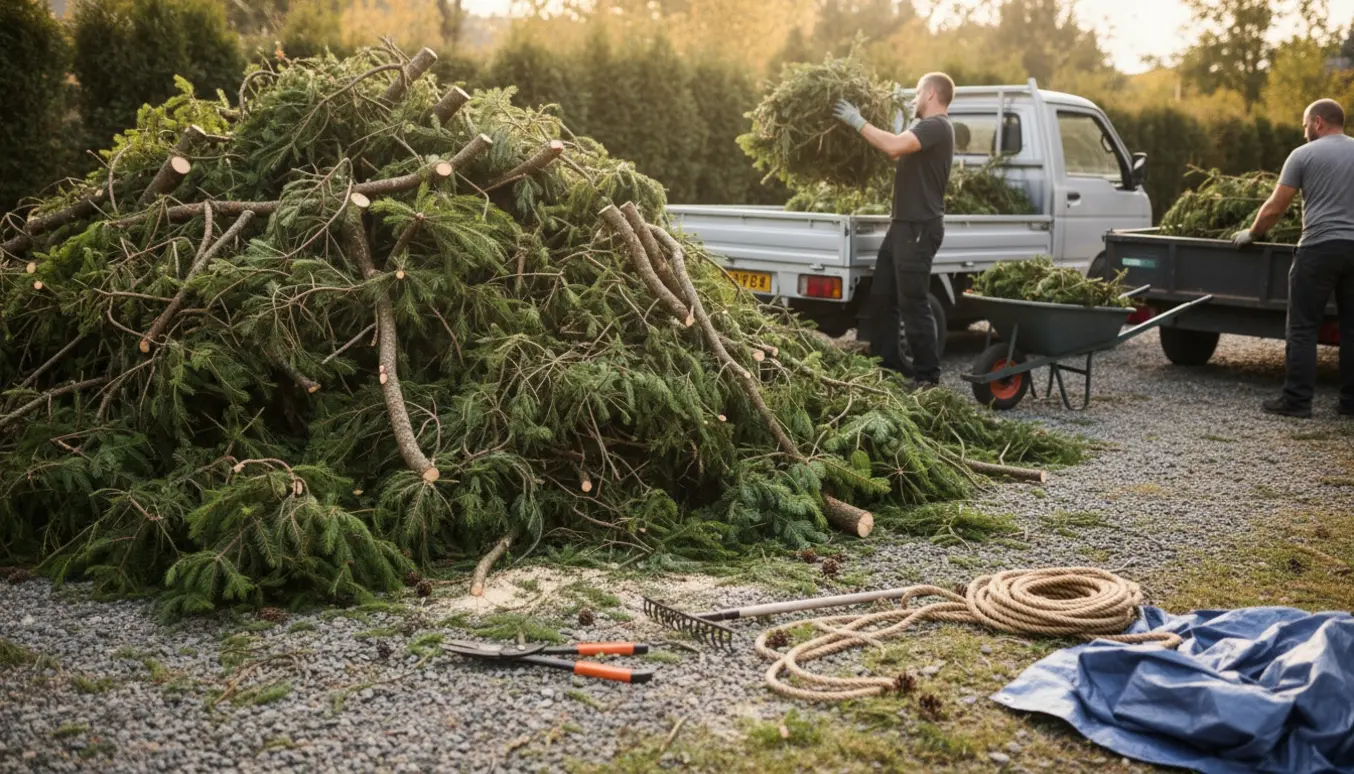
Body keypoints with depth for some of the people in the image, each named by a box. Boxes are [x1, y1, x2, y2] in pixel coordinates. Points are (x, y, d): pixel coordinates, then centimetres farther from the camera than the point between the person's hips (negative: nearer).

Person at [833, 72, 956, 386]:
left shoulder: (936, 126, -13)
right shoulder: (928, 128, 21)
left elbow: (895, 147, -28)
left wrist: (858, 122, -19)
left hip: (919, 228, -10)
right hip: (903, 224, 10)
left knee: (912, 304, -8)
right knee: (882, 298, 11)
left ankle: (928, 376, -1)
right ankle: (888, 366, 18)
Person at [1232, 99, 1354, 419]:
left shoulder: (1304, 154, -1)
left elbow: (1274, 207, -1)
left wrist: (1251, 234, 14)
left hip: (1319, 247, -4)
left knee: (1303, 328, 0)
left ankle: (1296, 401, -2)